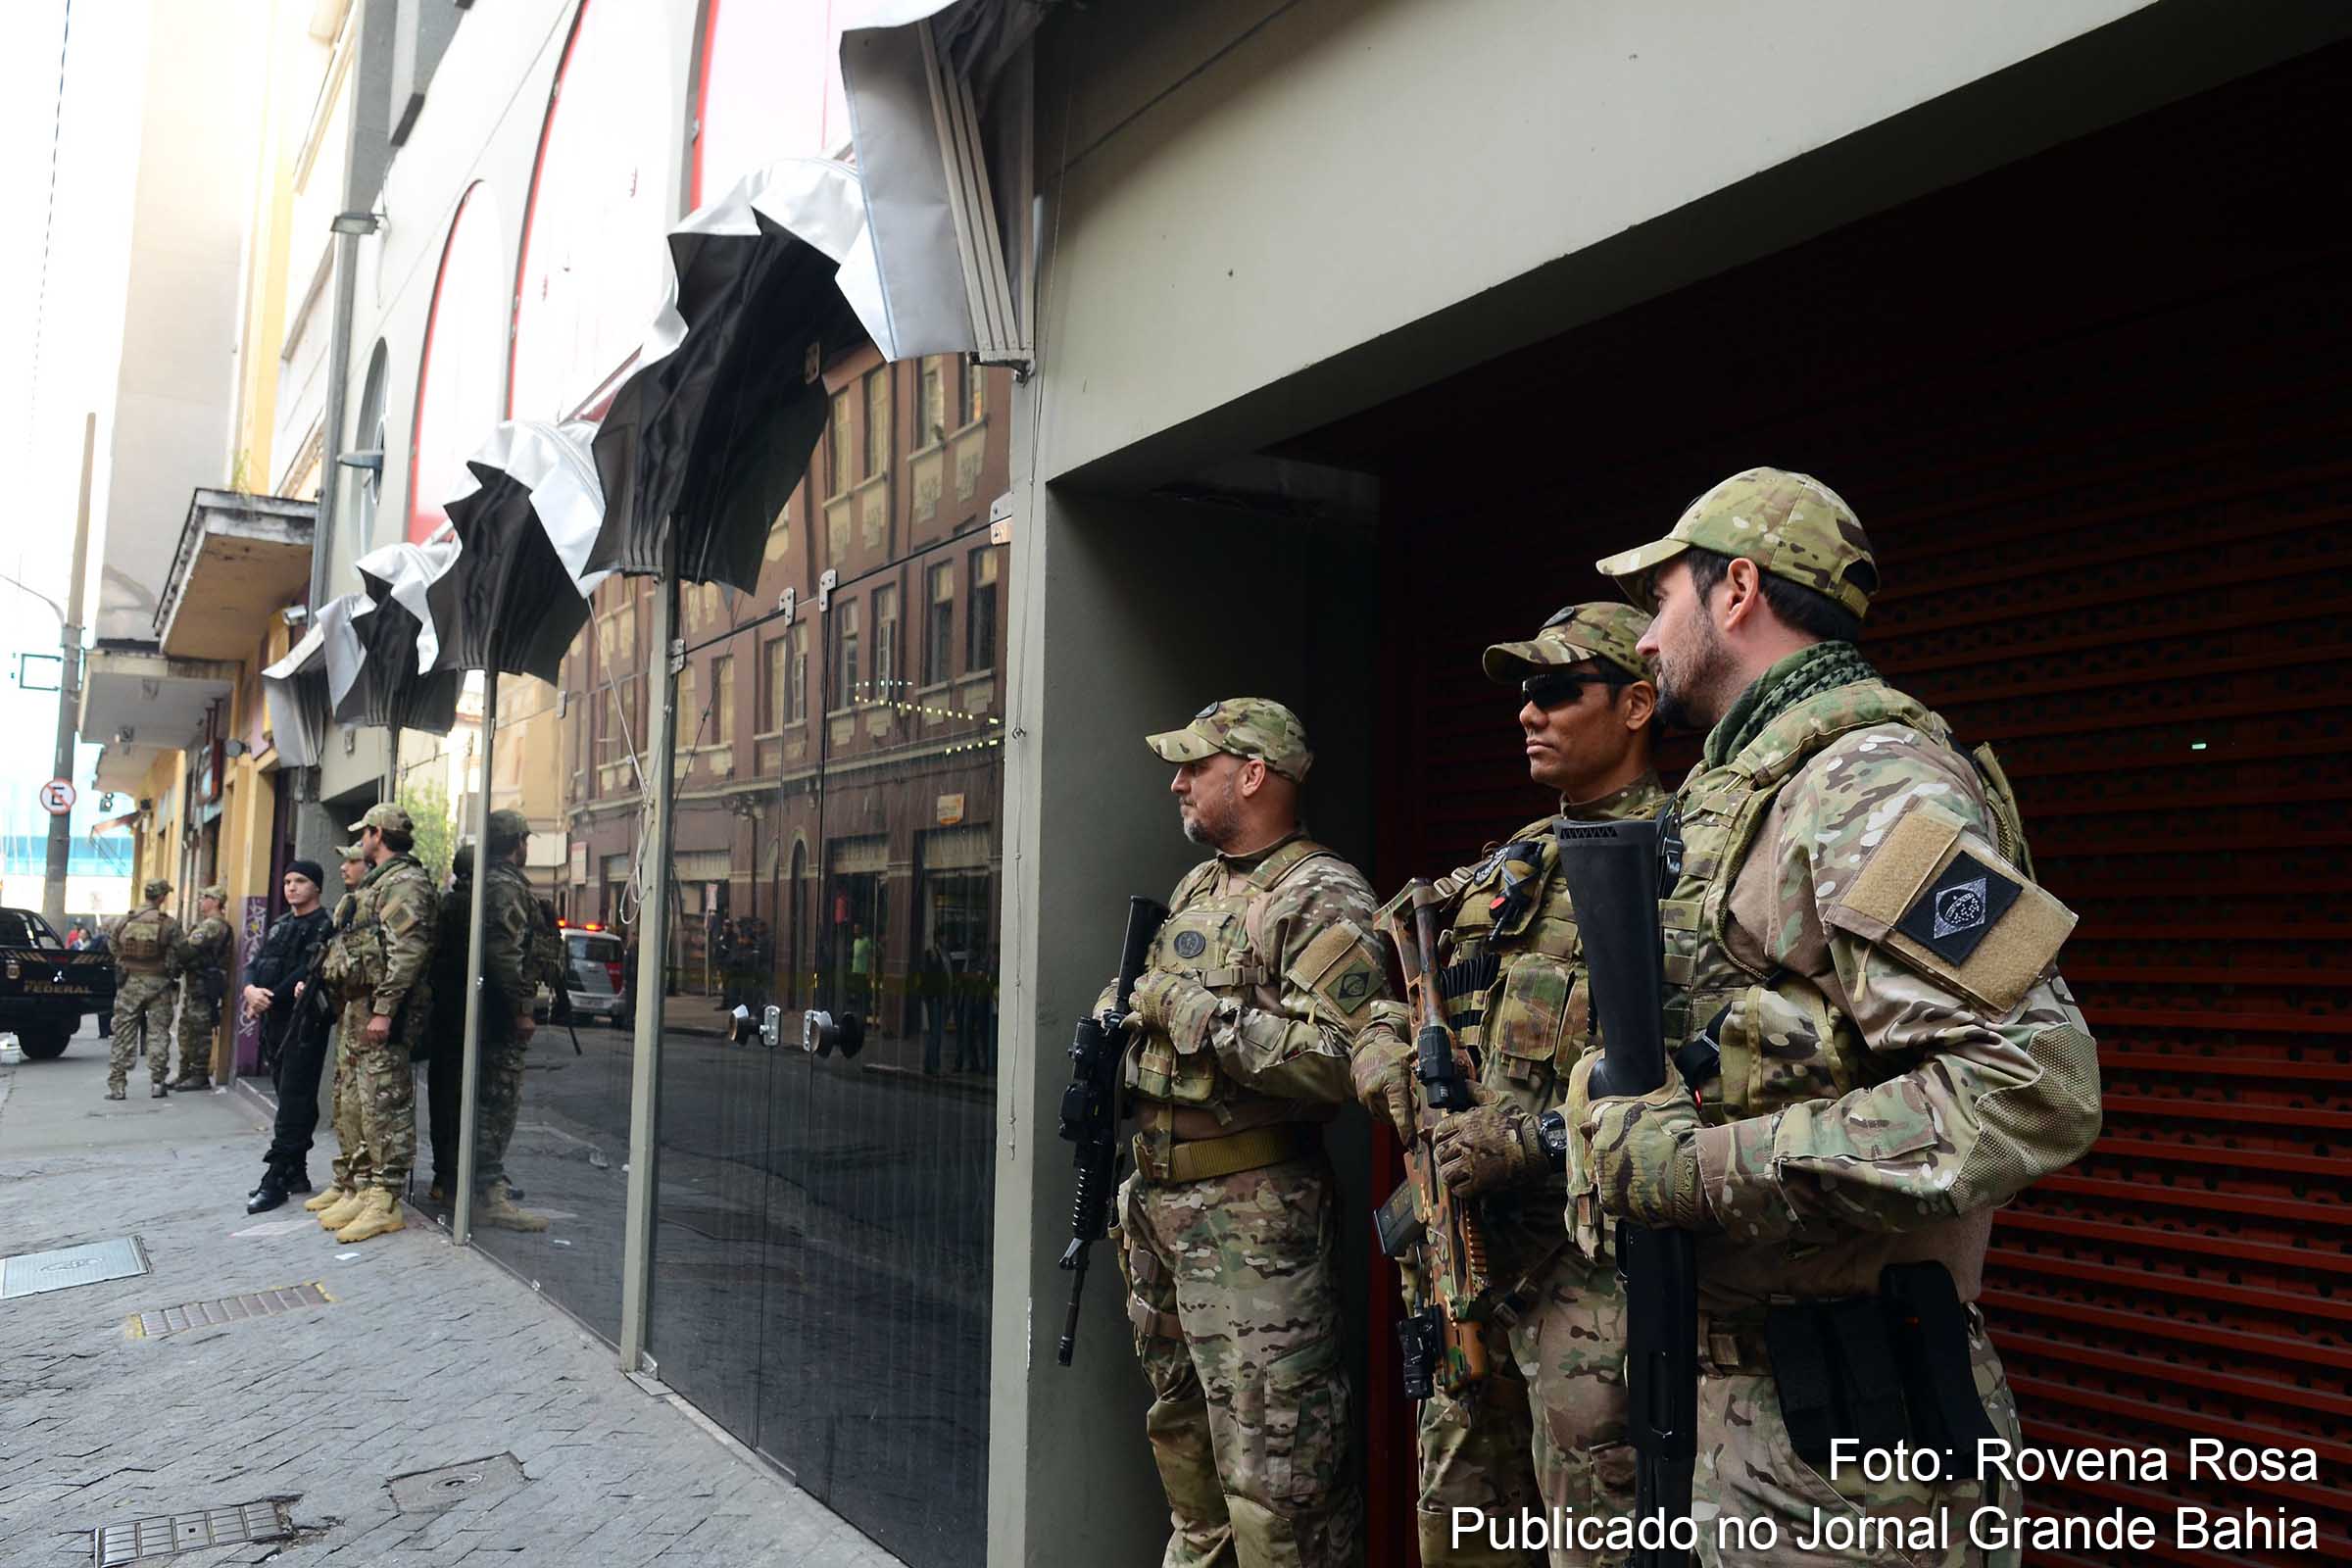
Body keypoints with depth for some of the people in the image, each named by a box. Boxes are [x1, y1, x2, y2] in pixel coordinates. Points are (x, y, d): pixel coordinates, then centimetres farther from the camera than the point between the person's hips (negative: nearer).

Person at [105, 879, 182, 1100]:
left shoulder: (123, 922, -1)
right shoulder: (169, 925, -8)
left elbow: (114, 950, 2)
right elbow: (178, 955, -8)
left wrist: (123, 969, 16)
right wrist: (172, 972, 10)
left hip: (129, 983, 2)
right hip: (158, 984, -2)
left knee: (123, 1034, 7)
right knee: (158, 1034, 5)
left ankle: (116, 1085, 7)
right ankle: (157, 1083, 5)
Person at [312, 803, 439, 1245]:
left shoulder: (403, 883, -12)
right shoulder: (378, 883, 22)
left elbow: (408, 952, -22)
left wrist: (383, 1009, -25)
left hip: (382, 1012, -11)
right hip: (363, 1009, 11)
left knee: (386, 1108, -7)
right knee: (370, 1106, 14)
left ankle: (386, 1204, -4)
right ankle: (371, 1189, 22)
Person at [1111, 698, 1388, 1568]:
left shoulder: (1322, 900, -13)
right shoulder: (1194, 889, 15)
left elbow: (1341, 1059, -26)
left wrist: (1196, 1011, -22)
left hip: (1254, 1218, -9)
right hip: (1156, 1203, 9)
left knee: (1272, 1465, -4)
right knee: (1182, 1432, 22)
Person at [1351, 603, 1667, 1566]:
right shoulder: (1507, 865, 14)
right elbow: (1389, 1005, 22)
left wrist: (1533, 1139, -23)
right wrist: (1392, 1066, 0)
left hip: (1595, 1260, -7)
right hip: (1468, 1242, 8)